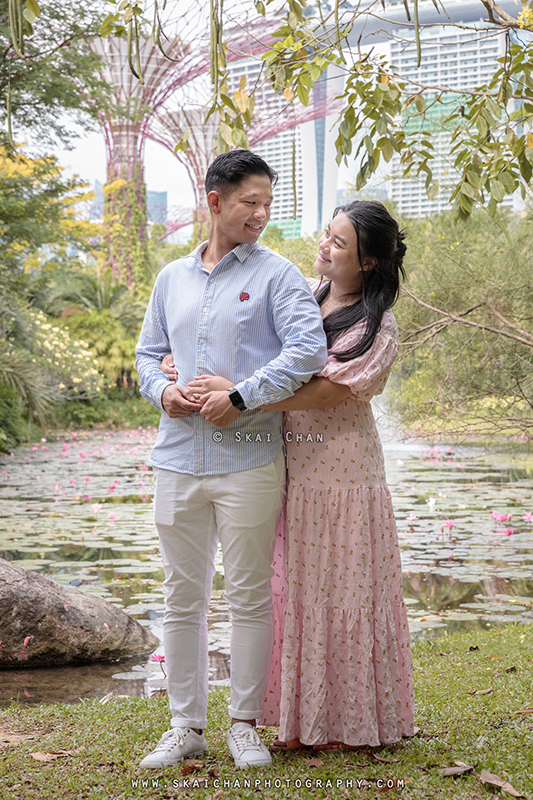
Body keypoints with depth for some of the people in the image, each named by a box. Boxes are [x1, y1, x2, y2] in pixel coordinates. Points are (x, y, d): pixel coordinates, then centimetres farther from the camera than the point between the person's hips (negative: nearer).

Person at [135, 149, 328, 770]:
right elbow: (147, 353, 21)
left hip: (248, 458, -4)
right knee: (182, 597, 8)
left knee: (249, 596, 3)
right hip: (178, 457, 4)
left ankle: (245, 725, 15)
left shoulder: (276, 274, 0)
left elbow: (308, 350, -12)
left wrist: (239, 397, -16)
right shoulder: (172, 278, 15)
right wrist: (163, 390, -1)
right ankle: (186, 726, 18)